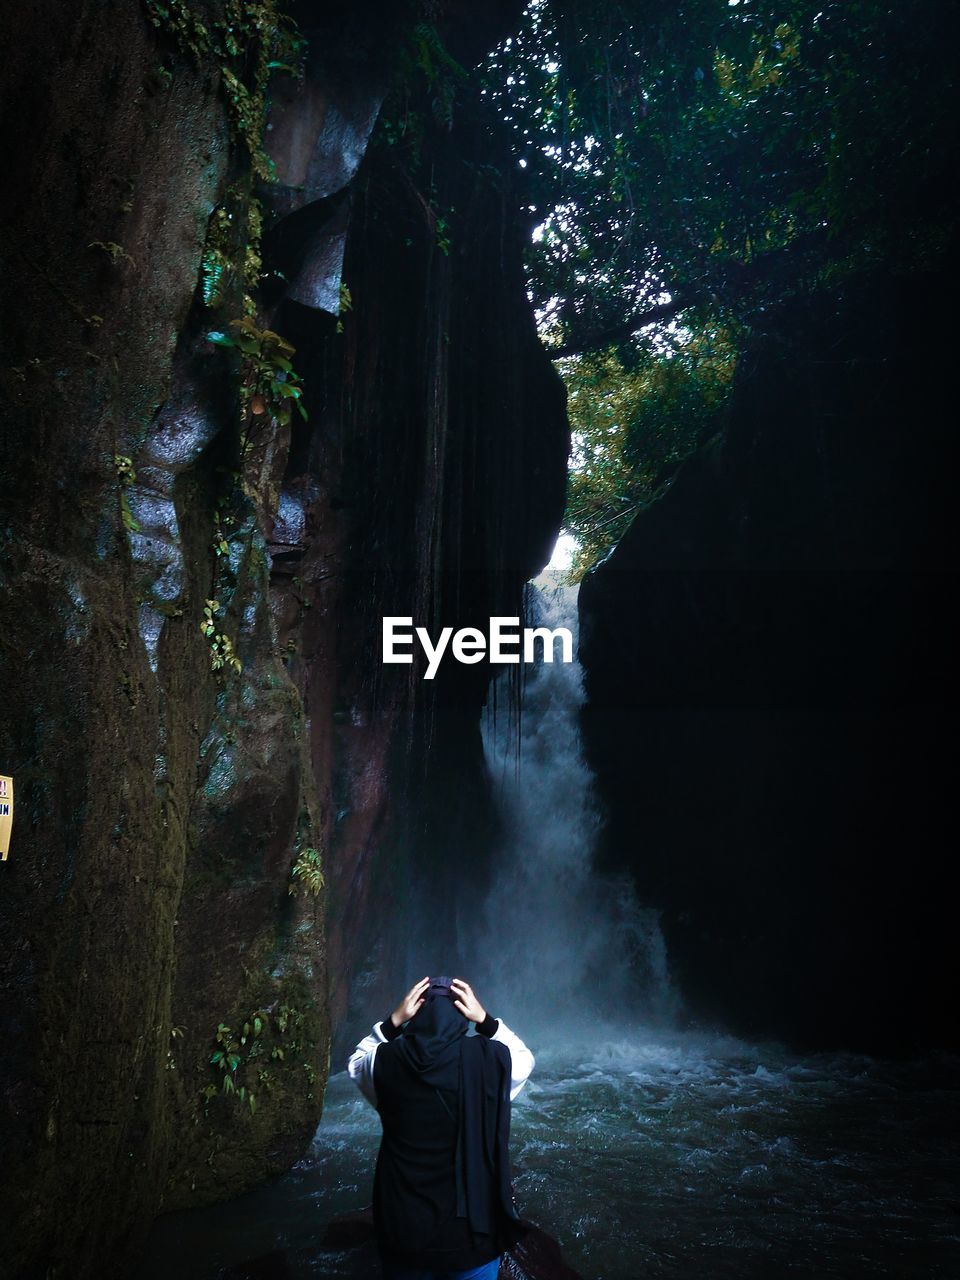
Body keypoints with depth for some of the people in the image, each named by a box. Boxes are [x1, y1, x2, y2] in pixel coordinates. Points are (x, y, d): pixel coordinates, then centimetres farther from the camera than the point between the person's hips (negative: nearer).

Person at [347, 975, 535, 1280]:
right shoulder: (490, 1059, -16)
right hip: (472, 1233, -1)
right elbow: (523, 1060, 7)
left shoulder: (388, 1061, -15)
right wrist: (486, 1021, -2)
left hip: (403, 1234, 1)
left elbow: (357, 1064, 9)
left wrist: (392, 1022, -1)